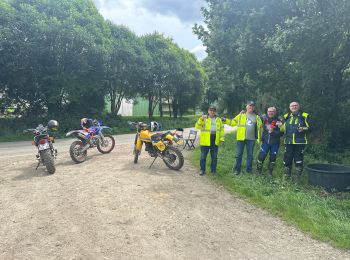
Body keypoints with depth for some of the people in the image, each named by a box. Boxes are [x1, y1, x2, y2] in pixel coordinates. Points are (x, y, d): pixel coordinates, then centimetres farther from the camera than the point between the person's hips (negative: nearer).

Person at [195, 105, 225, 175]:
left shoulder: (218, 120, 11)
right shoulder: (204, 118, 1)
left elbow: (222, 130, 11)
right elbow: (197, 127, -9)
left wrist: (222, 139, 4)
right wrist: (201, 119, -23)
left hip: (215, 141, 3)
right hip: (205, 141, -3)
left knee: (214, 157, 11)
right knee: (203, 156, 3)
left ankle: (213, 170, 24)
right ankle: (202, 170, 16)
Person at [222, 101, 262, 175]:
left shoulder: (256, 117, 7)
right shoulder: (241, 115, 4)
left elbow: (259, 127, 11)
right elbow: (233, 122, 6)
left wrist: (259, 138, 5)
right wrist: (225, 120, -8)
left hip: (251, 139, 1)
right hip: (241, 138, -1)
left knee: (250, 155, 11)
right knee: (238, 154, 4)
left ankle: (249, 169, 23)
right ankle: (237, 169, 13)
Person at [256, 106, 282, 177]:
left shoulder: (278, 121, -10)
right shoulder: (264, 118, -3)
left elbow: (281, 133, -12)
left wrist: (273, 132, -26)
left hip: (274, 143, -1)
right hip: (265, 142, 1)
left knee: (273, 158, 10)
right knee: (261, 156, -1)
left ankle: (270, 172, 26)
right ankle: (258, 171, 17)